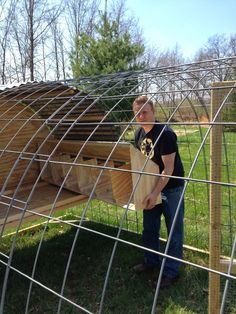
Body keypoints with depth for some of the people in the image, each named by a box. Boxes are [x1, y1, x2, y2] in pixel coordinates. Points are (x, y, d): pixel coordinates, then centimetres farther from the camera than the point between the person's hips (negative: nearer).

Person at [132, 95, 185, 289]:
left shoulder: (165, 134, -23)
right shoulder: (139, 134, 0)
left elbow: (168, 168, -24)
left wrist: (155, 193, -27)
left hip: (171, 188, -7)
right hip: (152, 186, 8)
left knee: (174, 231, 5)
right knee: (149, 227, 17)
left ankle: (172, 271, 18)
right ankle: (151, 261, 36)